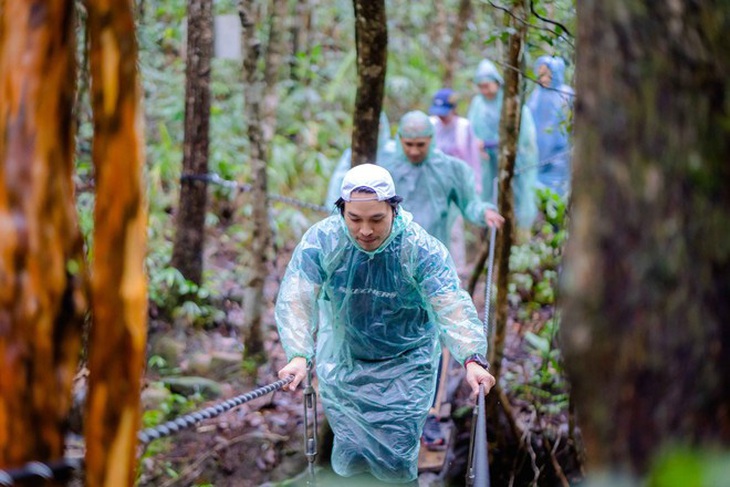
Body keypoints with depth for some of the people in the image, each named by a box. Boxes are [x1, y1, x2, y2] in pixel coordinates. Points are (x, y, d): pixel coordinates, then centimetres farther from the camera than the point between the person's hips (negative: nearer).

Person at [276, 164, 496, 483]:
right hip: (343, 359, 1)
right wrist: (298, 355, -44)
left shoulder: (422, 248, -22)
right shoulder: (321, 241, -20)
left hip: (406, 364, -1)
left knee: (397, 461, -2)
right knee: (350, 457, 4)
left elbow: (452, 306, -30)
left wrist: (472, 359, -46)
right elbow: (297, 299, -27)